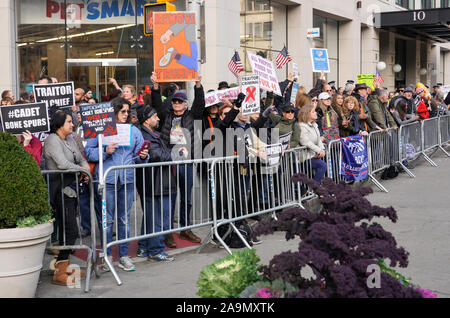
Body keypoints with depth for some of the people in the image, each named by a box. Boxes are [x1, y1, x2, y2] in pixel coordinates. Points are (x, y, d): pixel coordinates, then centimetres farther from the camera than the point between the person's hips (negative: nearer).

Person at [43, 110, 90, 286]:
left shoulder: (70, 139, 17)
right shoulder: (52, 140, -10)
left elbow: (81, 159, 20)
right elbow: (62, 164, -21)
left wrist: (86, 169, -2)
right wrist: (82, 170, -8)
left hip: (71, 188, 9)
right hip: (60, 189, -9)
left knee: (66, 229, 13)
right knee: (70, 230, -11)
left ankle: (65, 265, 22)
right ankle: (59, 274, -7)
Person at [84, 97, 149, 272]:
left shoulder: (134, 131, 13)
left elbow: (138, 156, 14)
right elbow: (88, 151, -3)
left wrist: (143, 156, -8)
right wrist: (105, 151, -17)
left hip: (127, 179, 4)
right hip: (107, 179, -4)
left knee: (124, 218, 9)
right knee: (107, 219, 2)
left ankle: (124, 256, 16)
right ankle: (107, 256, 13)